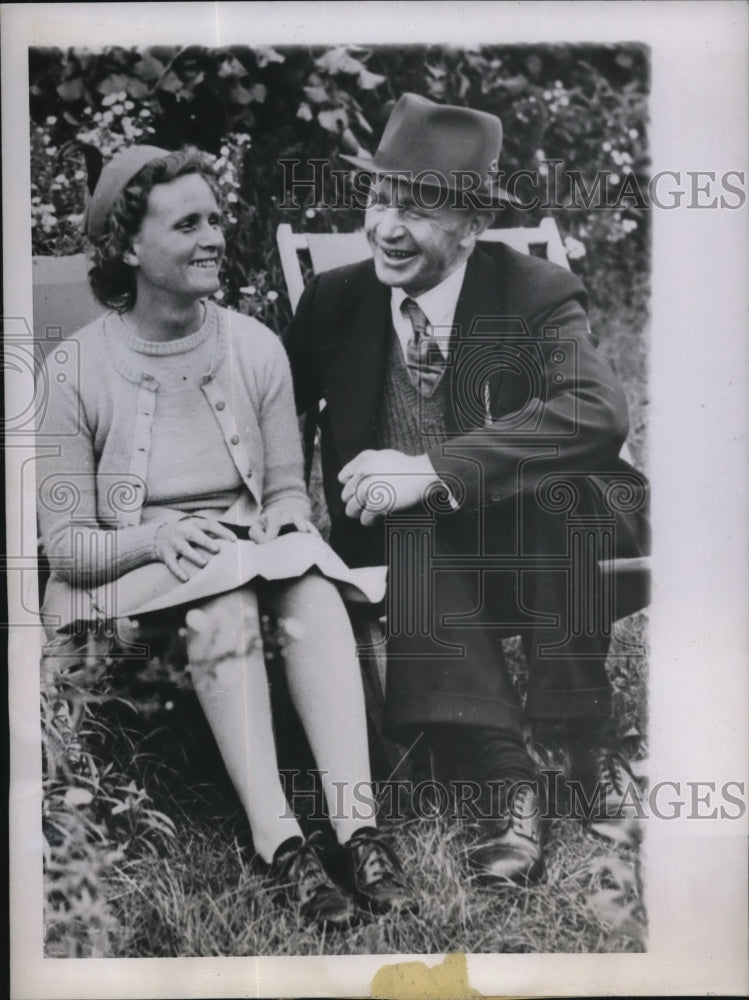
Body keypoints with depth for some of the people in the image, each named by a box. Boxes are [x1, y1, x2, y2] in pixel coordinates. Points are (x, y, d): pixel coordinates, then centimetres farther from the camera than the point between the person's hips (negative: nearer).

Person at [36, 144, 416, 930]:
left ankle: (357, 826, -37)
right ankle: (279, 843, -38)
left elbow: (288, 487, 10)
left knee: (314, 588, -31)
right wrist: (159, 539, -24)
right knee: (224, 605, -36)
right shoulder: (75, 370, -6)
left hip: (248, 561, 3)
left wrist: (287, 525, -13)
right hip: (130, 584, -3)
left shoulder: (255, 348, 5)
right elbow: (64, 542, -6)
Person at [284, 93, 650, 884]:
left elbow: (600, 412, -28)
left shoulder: (536, 295, -10)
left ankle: (584, 743, -21)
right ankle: (500, 777, -32)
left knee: (548, 482, -35)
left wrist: (433, 469, -36)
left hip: (544, 527, -1)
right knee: (414, 528, -33)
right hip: (406, 539, 2)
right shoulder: (336, 299, 1)